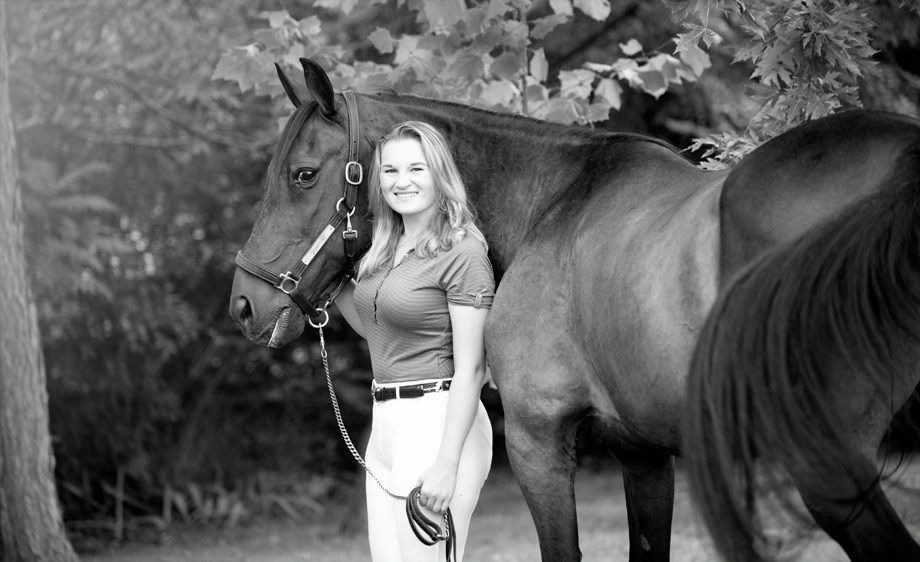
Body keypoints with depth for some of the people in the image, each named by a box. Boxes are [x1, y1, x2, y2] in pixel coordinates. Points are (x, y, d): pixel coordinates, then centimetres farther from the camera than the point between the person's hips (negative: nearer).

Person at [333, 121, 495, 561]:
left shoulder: (462, 253, -13)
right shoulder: (387, 249, 11)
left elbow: (470, 368, -16)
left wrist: (447, 464, -22)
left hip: (437, 423, -9)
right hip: (385, 425, 9)